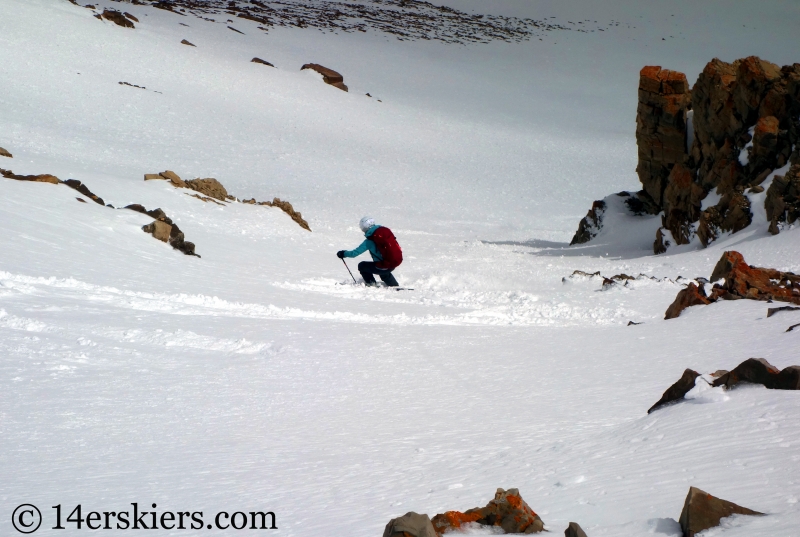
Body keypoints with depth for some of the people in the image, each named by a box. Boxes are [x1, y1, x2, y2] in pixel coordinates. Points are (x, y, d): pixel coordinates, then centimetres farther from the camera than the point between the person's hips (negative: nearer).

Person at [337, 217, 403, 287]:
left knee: (362, 266, 11)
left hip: (386, 265, -6)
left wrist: (343, 254, 9)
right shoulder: (386, 230, 1)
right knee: (384, 272, 38)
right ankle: (395, 286, 44)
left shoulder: (369, 241, -13)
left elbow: (355, 253, -8)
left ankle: (372, 284, 11)